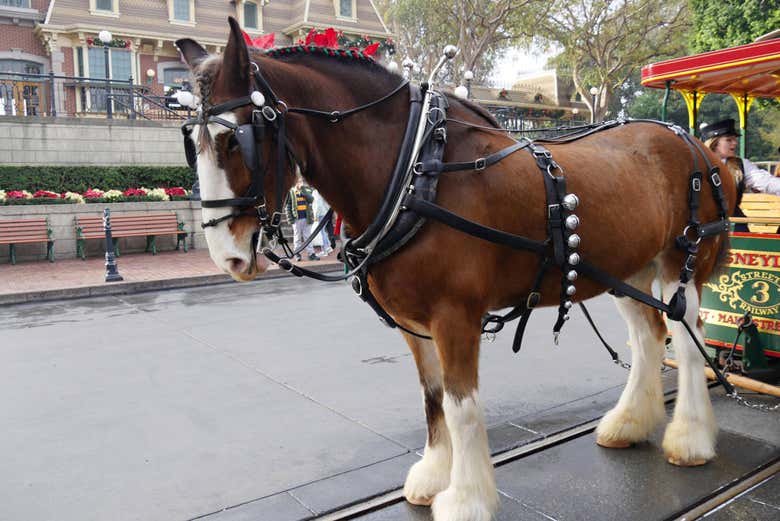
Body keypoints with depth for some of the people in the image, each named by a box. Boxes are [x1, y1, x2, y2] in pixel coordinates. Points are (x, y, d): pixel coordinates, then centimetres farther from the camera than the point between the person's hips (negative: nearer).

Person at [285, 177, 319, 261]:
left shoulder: (307, 190, 9)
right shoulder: (291, 192, 3)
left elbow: (311, 199, -9)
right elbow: (288, 206, 3)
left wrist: (303, 191, -15)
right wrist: (290, 218, -4)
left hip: (306, 217, 2)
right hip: (296, 218, -1)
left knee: (307, 236, 5)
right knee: (297, 237, 4)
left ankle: (311, 254, 5)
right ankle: (297, 254, 11)